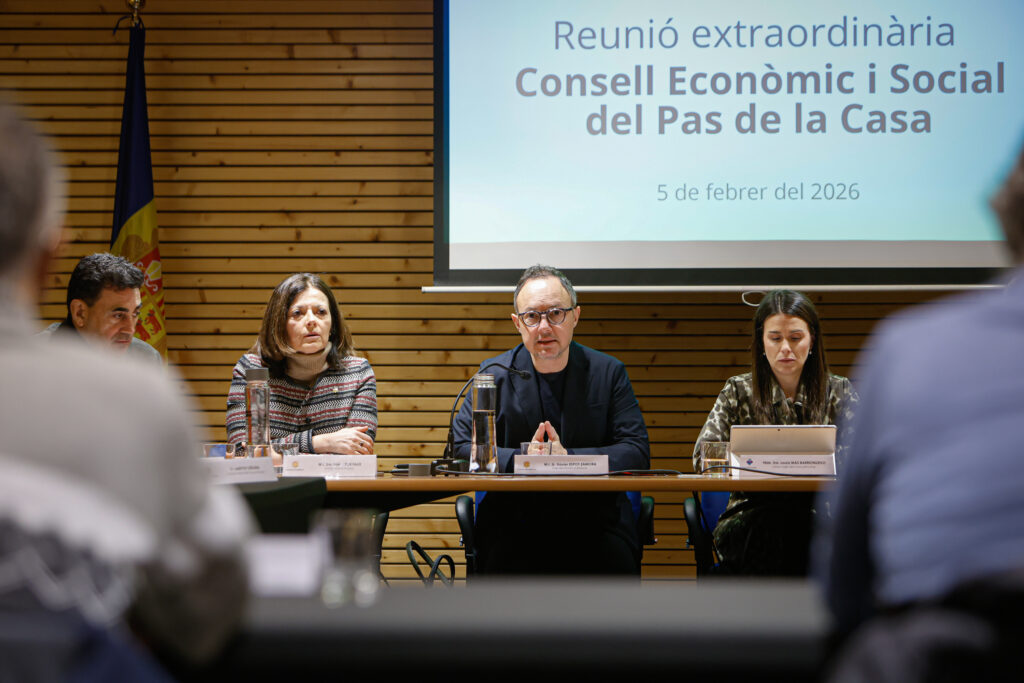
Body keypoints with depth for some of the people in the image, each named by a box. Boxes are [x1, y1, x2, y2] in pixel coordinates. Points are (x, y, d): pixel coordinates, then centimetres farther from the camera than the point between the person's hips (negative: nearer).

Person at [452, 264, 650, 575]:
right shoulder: (494, 374, 7)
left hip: (595, 520, 1)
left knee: (614, 559, -31)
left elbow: (637, 452, -1)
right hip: (514, 520, 0)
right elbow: (461, 447, 1)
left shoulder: (608, 372, 6)